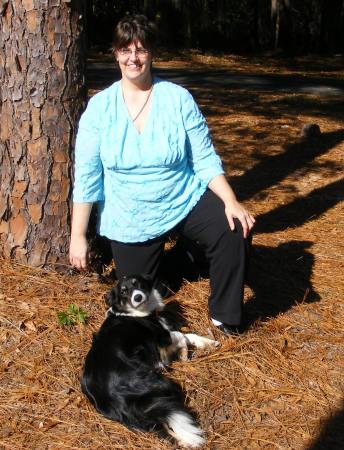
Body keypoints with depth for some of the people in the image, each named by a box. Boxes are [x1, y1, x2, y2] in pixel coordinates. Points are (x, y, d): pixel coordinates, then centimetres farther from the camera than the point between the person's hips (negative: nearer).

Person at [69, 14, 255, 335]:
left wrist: (231, 201, -24)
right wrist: (78, 236, -10)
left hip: (186, 201, -1)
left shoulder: (178, 98, -10)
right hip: (130, 221, 1)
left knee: (233, 229, -29)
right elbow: (86, 176, -8)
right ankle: (163, 256, 45)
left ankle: (224, 315, -6)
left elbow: (205, 160, -9)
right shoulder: (99, 107, -9)